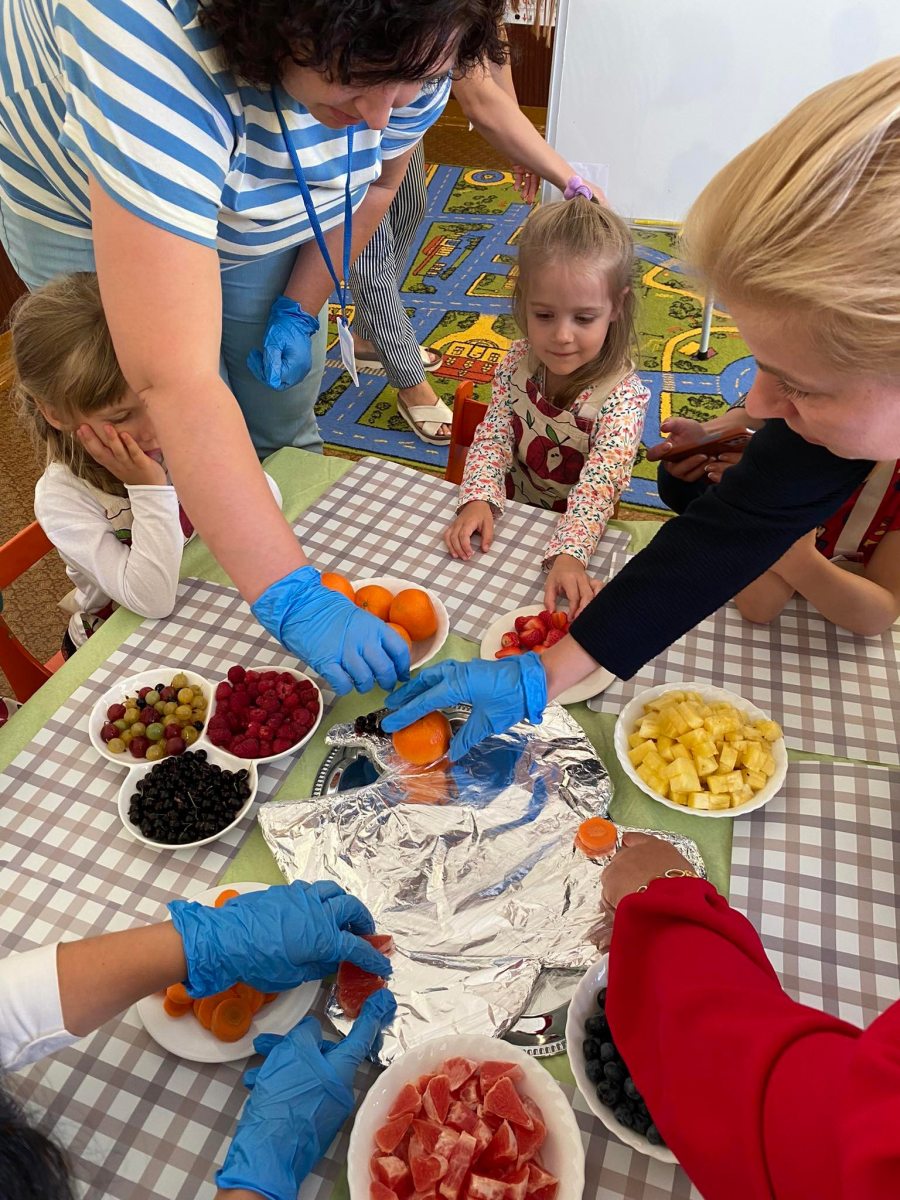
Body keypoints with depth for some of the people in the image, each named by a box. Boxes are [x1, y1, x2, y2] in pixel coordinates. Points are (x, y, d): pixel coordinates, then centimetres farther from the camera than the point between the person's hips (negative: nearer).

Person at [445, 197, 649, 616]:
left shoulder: (623, 396, -21)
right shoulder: (517, 363, -8)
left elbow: (600, 484, -30)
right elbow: (493, 438, -8)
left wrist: (568, 555, -46)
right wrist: (479, 500, -28)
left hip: (574, 531, -3)